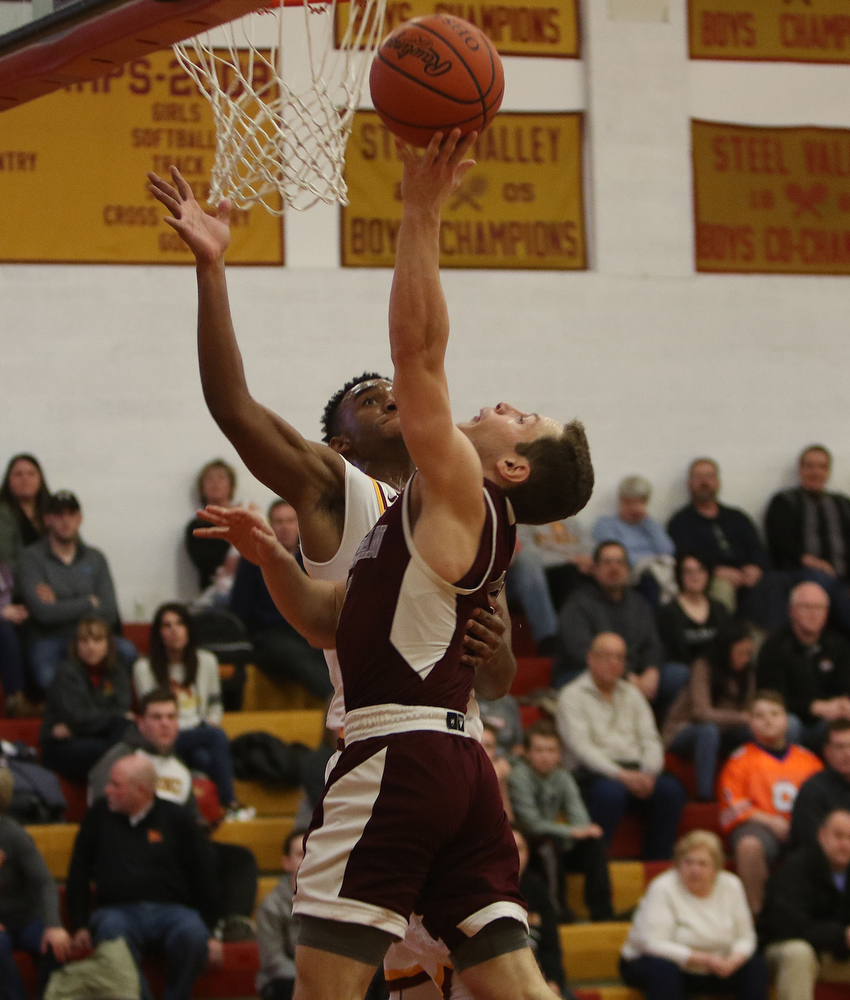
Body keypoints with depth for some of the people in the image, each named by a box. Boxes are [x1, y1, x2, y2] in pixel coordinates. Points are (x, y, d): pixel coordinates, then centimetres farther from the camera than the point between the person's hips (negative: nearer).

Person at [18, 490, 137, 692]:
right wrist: (90, 602, -2)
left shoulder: (94, 558, 11)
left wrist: (60, 606, -8)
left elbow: (109, 613, 0)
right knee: (48, 679, -39)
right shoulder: (31, 557, -1)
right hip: (48, 640, -4)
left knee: (126, 651, -29)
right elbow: (44, 613, -14)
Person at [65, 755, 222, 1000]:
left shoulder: (176, 819, 11)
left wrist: (210, 933, 5)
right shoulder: (98, 816, 15)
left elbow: (204, 877, 12)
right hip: (117, 909, 0)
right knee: (112, 933, -37)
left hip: (171, 909, 0)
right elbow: (78, 876, 18)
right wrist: (80, 926, 7)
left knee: (192, 934, -36)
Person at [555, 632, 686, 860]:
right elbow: (581, 747, -8)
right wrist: (621, 775, -20)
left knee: (671, 789, -25)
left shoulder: (632, 694, 23)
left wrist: (648, 773, -9)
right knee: (611, 792, -38)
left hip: (635, 771, 5)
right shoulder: (572, 695, 5)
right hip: (594, 774, -5)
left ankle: (657, 864, -20)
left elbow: (650, 741, 14)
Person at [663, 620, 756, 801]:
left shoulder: (747, 672, 3)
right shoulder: (704, 668, -17)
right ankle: (705, 794, -41)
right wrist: (742, 718, -30)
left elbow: (750, 710, 1)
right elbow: (702, 712, -26)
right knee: (708, 730, -40)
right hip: (681, 733, -6)